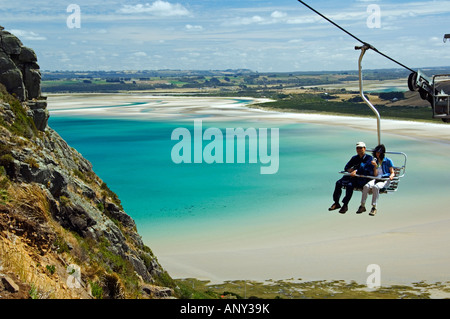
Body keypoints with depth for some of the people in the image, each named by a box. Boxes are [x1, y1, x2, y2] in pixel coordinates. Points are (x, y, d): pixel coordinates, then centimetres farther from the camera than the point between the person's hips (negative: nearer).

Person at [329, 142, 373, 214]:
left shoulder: (369, 158, 2)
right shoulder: (354, 158, 21)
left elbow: (365, 168, -14)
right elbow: (346, 167, 21)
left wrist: (356, 171, -27)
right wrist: (349, 169, -3)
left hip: (363, 178, -6)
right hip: (353, 177, 6)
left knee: (350, 185, -33)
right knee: (338, 183, -16)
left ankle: (345, 205, -28)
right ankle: (336, 203, -12)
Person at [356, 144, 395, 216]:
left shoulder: (388, 161, 8)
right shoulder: (375, 161, 19)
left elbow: (392, 172, 5)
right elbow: (375, 174, 13)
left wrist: (391, 176, -19)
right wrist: (375, 166, -2)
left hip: (385, 180, -4)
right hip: (377, 179, 4)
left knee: (375, 187, -38)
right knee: (366, 186, -29)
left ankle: (374, 207, -35)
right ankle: (362, 206, -23)